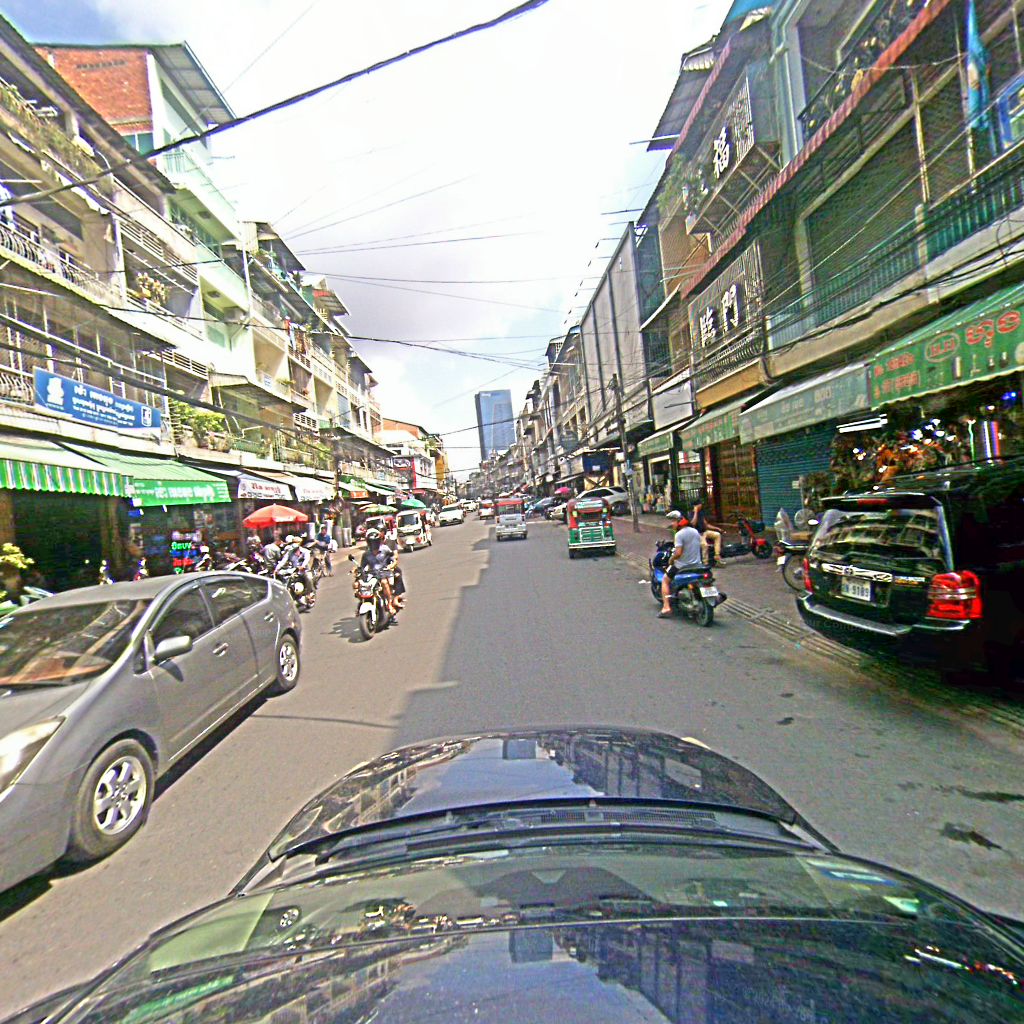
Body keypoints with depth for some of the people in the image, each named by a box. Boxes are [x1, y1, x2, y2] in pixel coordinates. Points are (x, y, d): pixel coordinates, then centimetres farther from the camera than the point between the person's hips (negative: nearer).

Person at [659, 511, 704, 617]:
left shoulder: (679, 534, -17)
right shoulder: (695, 532, 8)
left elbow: (678, 552, -23)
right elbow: (698, 548, 16)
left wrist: (672, 559, -5)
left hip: (682, 566, -7)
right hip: (697, 566, 7)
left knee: (665, 580, 10)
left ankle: (666, 607, 1)